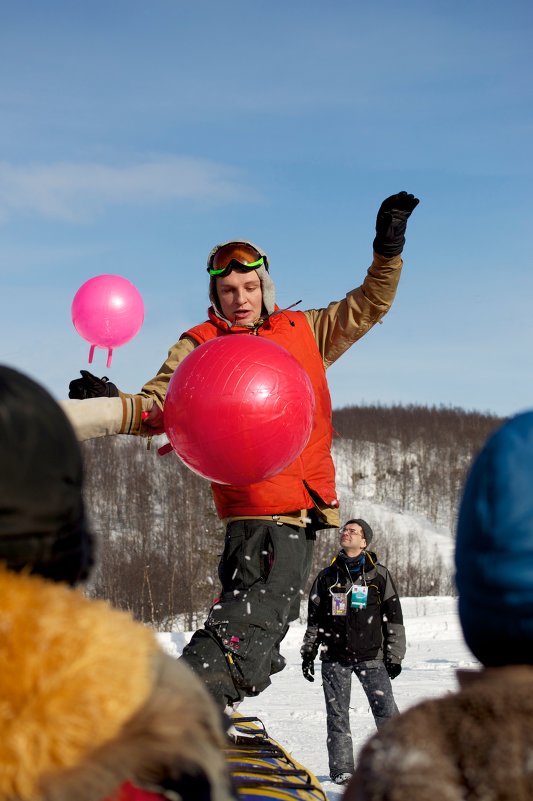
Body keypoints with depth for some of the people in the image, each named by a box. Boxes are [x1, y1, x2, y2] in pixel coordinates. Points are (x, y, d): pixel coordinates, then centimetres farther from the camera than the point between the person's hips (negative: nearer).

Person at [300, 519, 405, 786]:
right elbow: (314, 618, 17)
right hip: (334, 657, 2)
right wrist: (308, 652, 12)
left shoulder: (379, 575, 6)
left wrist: (394, 656, 1)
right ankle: (342, 770, 8)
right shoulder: (327, 576, 12)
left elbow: (393, 618, 6)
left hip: (371, 656, -2)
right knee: (337, 715, 2)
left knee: (386, 712, -10)